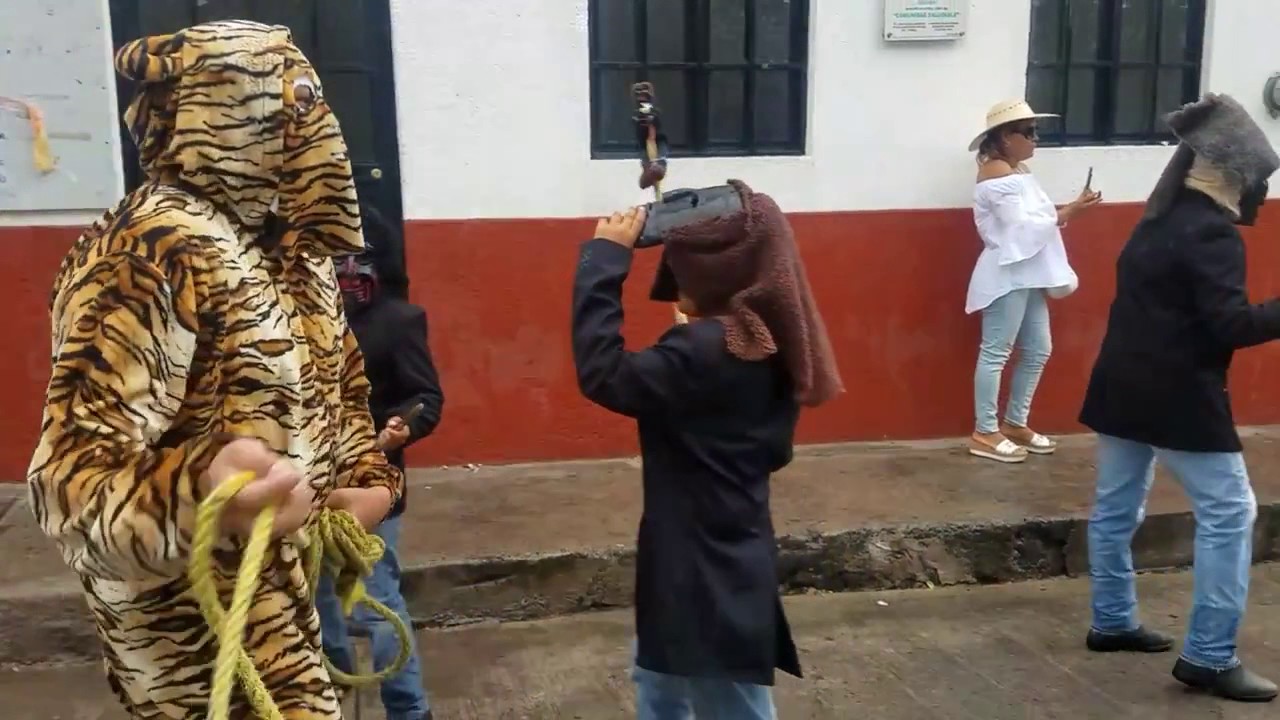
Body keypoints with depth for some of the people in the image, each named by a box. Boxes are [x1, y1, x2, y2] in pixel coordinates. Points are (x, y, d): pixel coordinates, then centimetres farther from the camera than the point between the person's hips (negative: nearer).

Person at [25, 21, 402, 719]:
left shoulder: (293, 248, 5)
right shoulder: (150, 249, -23)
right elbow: (73, 479, -29)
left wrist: (371, 477, 0)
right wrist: (198, 494, -49)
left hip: (307, 594, 9)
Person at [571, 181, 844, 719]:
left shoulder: (708, 350, -28)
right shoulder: (764, 342, 1)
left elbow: (602, 375, -29)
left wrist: (604, 259, -23)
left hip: (708, 574, -10)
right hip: (719, 560, 10)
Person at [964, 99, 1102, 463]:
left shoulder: (1017, 170, 16)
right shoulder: (997, 173, -14)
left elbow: (1034, 217, 12)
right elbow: (1023, 226, -19)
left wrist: (1068, 209, -1)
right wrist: (1070, 212, -16)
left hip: (1028, 275, 10)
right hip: (1007, 275, -10)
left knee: (1038, 350, 13)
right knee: (996, 353, -4)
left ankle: (1015, 423, 24)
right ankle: (985, 433, 4)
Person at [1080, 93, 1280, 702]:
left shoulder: (1159, 220, 13)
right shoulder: (1211, 233, -15)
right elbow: (1230, 325, -21)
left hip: (1122, 386, 9)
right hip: (1178, 398, -9)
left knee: (1116, 507, 14)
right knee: (1228, 513, -1)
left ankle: (1112, 623, 26)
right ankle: (1208, 657, 1)